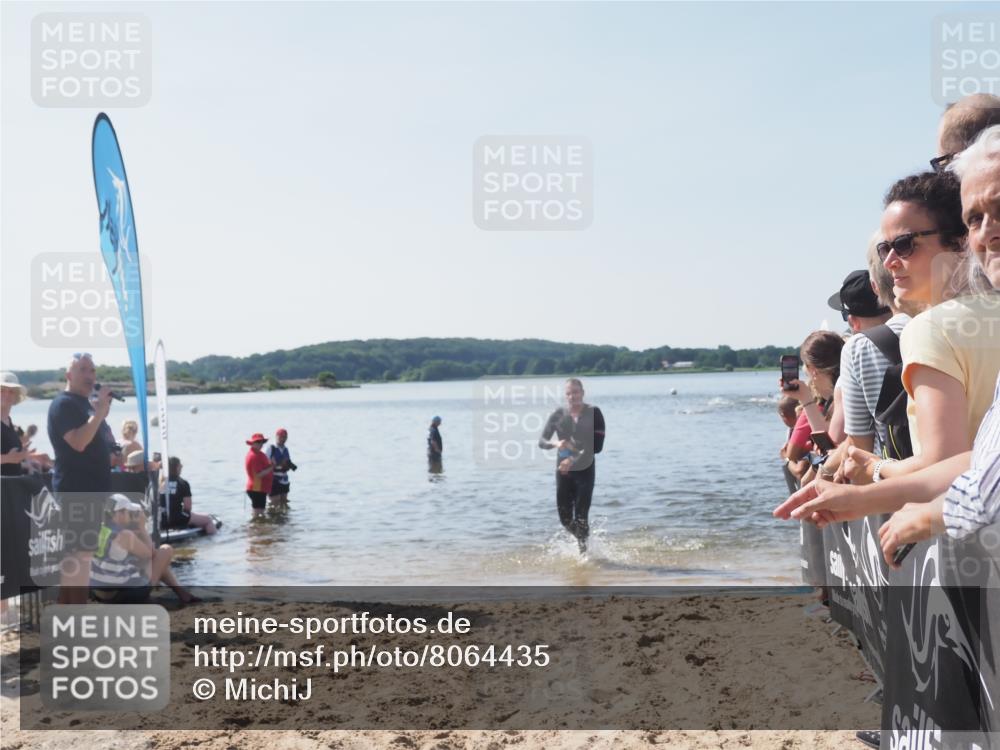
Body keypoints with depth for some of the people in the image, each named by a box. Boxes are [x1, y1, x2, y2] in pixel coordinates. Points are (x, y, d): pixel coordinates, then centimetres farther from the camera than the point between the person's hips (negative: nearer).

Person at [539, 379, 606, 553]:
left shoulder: (594, 413, -7)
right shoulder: (558, 414, 0)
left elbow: (598, 446, -13)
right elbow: (541, 441, -3)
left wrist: (573, 460, -20)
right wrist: (556, 444, -25)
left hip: (585, 470, -3)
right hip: (563, 471, 3)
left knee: (581, 517, -9)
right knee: (565, 518, 7)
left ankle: (584, 547, 12)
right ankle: (583, 539, 37)